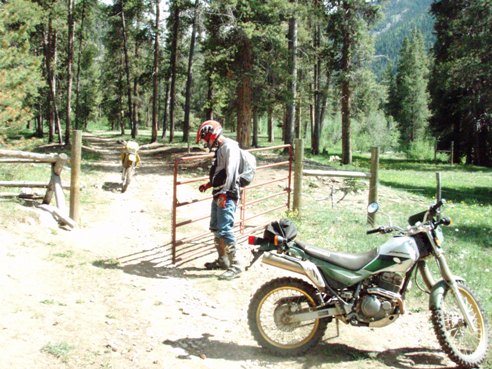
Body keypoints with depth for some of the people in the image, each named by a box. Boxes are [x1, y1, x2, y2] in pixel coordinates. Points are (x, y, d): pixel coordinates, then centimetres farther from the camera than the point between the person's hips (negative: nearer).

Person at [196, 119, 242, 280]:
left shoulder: (229, 147, -13)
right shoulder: (219, 148, 18)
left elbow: (230, 172, -21)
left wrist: (223, 194, -25)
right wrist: (208, 185, 18)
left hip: (227, 196, -10)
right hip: (218, 195, 10)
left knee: (225, 230, -13)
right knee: (215, 229, 16)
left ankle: (235, 266, -10)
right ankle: (222, 260, 28)